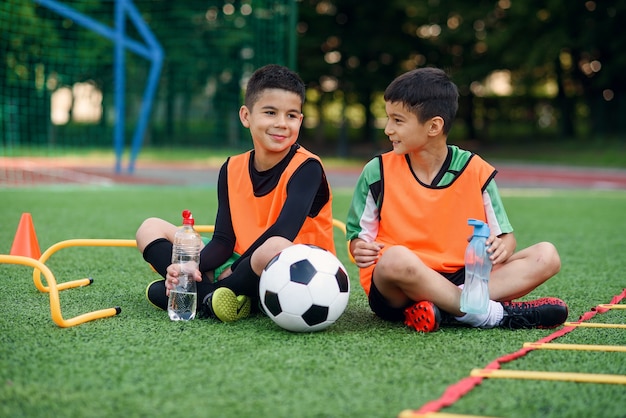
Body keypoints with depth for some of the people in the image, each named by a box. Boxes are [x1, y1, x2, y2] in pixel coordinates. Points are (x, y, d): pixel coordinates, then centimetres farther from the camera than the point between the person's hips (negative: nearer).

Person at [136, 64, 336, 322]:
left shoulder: (306, 167, -11)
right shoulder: (232, 169, 6)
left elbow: (282, 234, -24)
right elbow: (223, 242, 0)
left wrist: (231, 271, -21)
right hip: (244, 269, 7)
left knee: (275, 247, -42)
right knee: (151, 229, 5)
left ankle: (205, 297, -18)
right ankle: (211, 297, -21)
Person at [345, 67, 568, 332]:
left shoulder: (475, 171, 3)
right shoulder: (378, 172, 2)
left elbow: (504, 234, 7)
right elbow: (359, 234, 7)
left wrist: (503, 246, -17)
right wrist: (360, 249, -17)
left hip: (464, 278, 3)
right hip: (397, 291, -3)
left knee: (546, 256, -13)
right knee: (396, 258, -38)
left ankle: (446, 309, -29)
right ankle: (497, 314, -28)